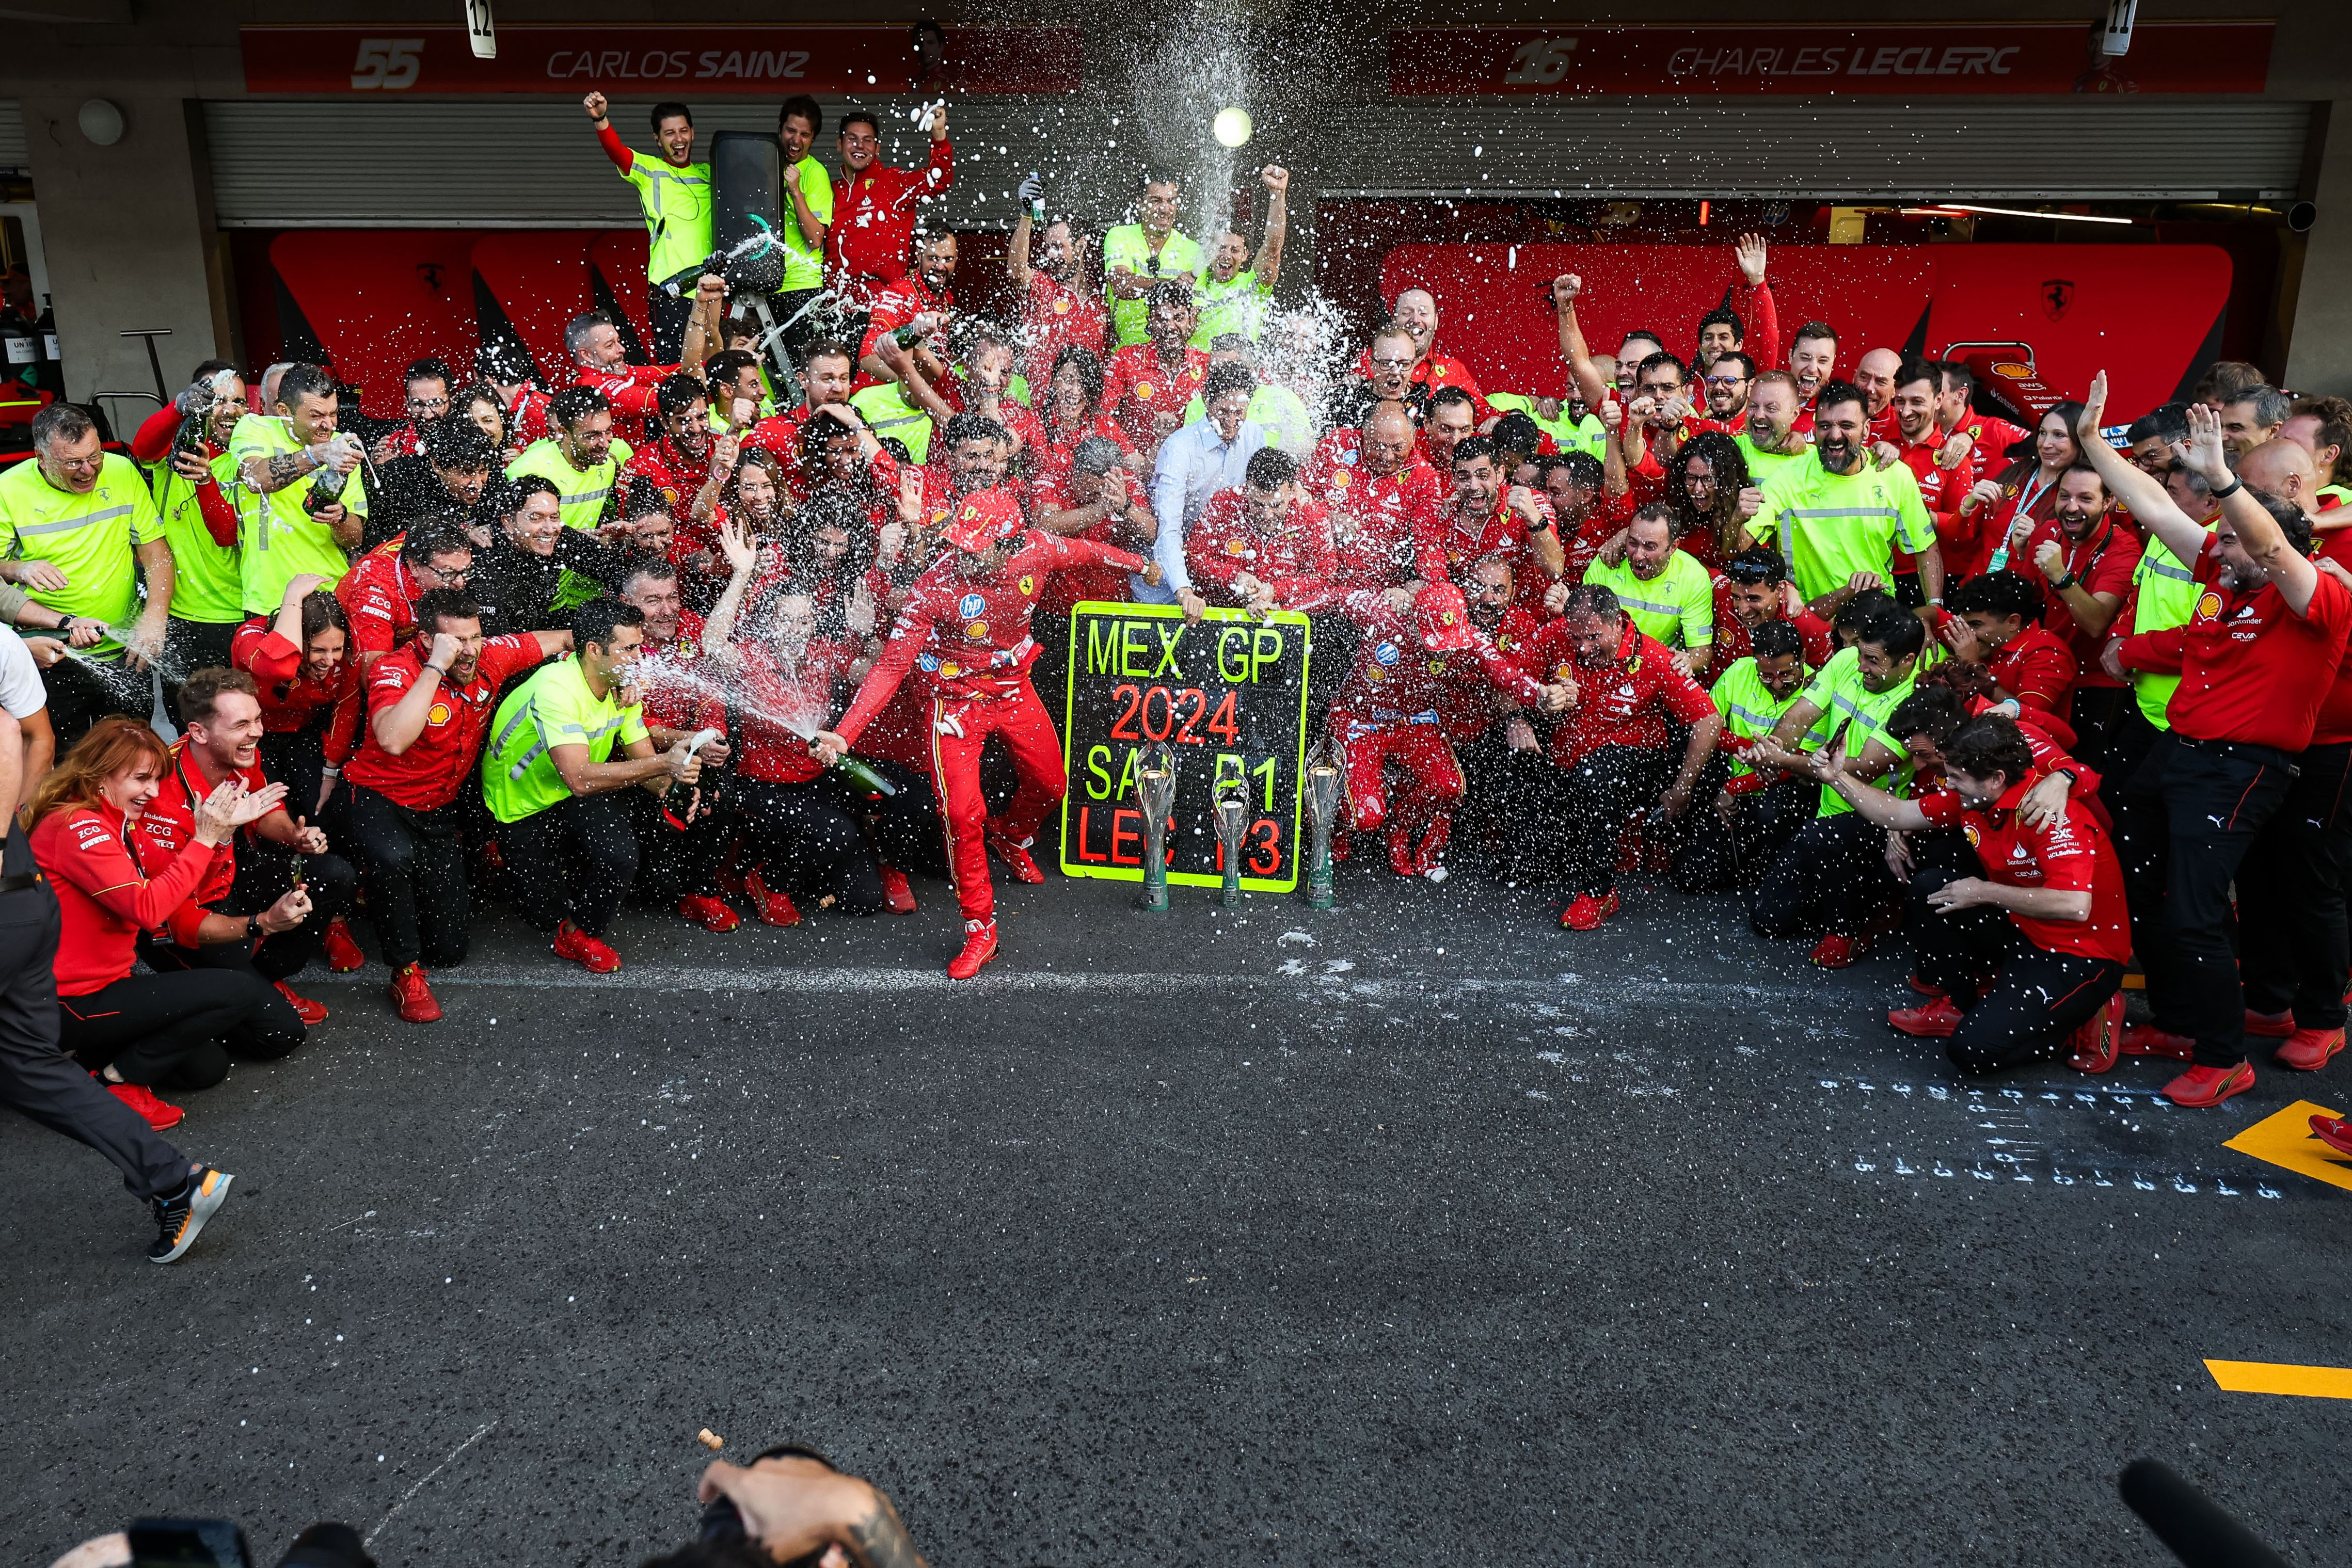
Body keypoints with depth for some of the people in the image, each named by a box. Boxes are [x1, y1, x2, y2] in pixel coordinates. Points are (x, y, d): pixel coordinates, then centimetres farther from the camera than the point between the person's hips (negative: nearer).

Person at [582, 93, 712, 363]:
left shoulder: (708, 174, 19)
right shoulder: (649, 171, 7)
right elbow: (616, 151, -10)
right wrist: (600, 119, -29)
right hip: (670, 287, -4)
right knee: (673, 366, -10)